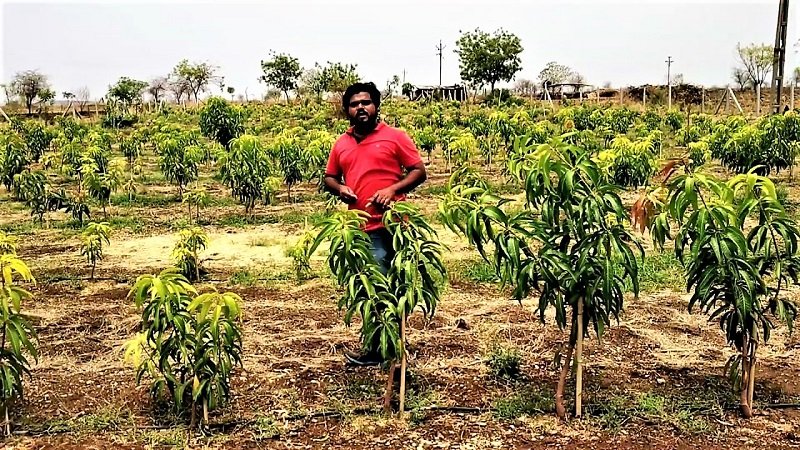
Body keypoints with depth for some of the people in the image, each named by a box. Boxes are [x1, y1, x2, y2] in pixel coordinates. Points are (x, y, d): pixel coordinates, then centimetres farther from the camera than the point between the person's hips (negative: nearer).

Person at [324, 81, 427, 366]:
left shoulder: (395, 137, -1)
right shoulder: (341, 144, 13)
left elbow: (419, 171, -2)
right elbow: (329, 177, 22)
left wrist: (392, 189, -16)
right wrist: (339, 188, -1)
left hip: (390, 224, -6)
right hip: (358, 226, 6)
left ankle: (377, 350, 6)